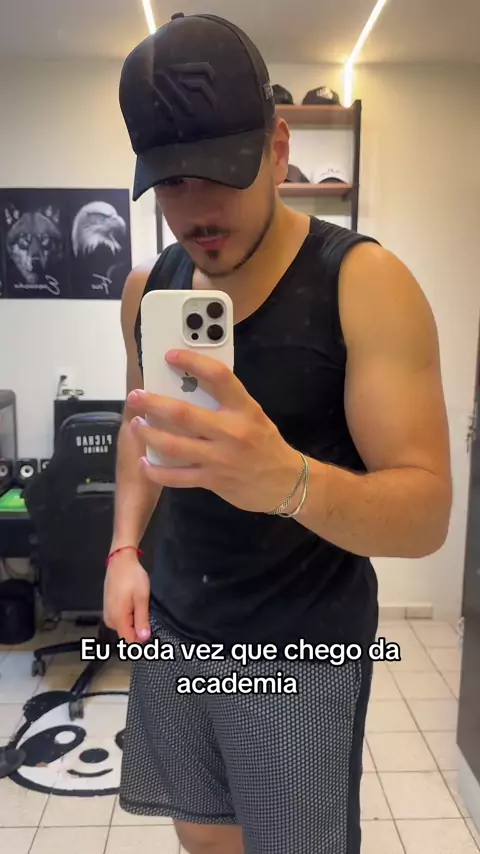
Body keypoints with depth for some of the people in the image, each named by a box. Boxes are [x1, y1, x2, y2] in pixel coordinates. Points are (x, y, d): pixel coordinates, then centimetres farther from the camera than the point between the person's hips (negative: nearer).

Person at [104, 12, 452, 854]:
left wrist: (289, 481, -41)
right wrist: (124, 547, -1)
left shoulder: (365, 282, -17)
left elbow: (426, 513, -21)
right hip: (173, 628, 5)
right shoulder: (148, 287, 0)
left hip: (304, 648, -4)